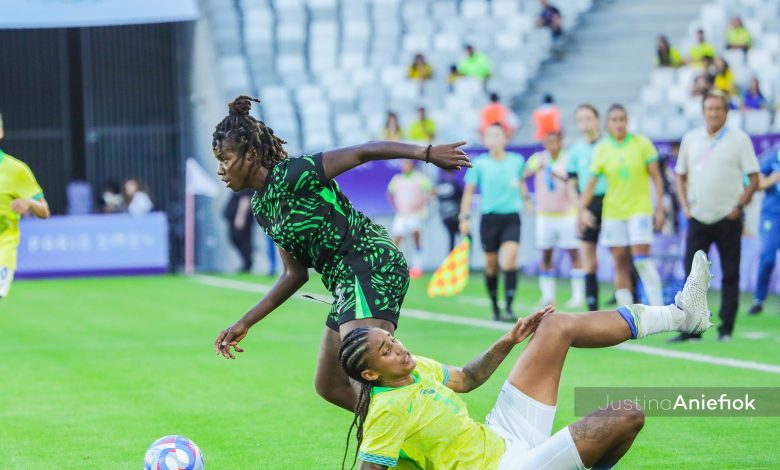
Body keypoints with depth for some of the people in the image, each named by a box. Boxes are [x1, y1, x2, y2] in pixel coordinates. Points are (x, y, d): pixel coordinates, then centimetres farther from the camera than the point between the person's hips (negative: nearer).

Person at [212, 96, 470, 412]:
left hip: (372, 266, -10)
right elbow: (295, 273, 21)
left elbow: (363, 152, -15)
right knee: (330, 387, 12)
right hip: (346, 280, 10)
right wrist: (245, 323, 21)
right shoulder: (260, 206, 14)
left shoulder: (290, 175, -12)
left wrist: (425, 153, -24)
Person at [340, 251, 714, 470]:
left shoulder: (415, 368, 1)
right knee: (627, 415, -16)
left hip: (498, 436, 10)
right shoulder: (388, 411, -26)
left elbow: (464, 379, 17)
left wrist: (506, 343, 7)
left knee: (556, 327, 6)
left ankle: (679, 313, 14)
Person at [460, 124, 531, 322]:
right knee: (491, 265, 6)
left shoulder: (517, 161, 3)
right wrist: (465, 217, -2)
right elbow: (469, 191, 4)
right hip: (489, 218, 0)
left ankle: (509, 307, -16)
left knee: (509, 261, -16)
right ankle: (495, 308, 23)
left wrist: (526, 199, 21)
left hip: (511, 218, 0)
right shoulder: (479, 164, -2)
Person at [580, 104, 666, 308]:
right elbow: (591, 183, 4)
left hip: (640, 208, -2)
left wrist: (660, 207, -5)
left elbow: (656, 176, 0)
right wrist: (583, 209, -8)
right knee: (620, 265, 2)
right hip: (613, 212, 3)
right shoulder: (601, 150, 3)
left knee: (642, 259, -14)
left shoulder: (642, 143, -1)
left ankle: (658, 309, -10)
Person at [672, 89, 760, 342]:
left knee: (730, 275, 0)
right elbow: (681, 176, 17)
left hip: (728, 218, -3)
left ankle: (726, 329, 5)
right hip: (698, 217, 3)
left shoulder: (739, 139, -1)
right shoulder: (690, 139, 9)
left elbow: (754, 179, -1)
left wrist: (739, 205, -10)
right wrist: (685, 206, 5)